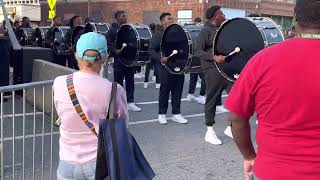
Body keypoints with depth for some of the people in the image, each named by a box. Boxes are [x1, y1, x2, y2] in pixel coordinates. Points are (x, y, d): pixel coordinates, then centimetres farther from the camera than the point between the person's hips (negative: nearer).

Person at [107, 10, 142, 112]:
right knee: (118, 82, 0)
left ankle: (130, 103, 13)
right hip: (119, 59, -5)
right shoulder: (112, 30, -3)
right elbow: (108, 44, -9)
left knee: (130, 81, 7)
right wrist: (115, 51, -23)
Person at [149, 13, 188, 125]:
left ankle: (176, 114, 16)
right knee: (164, 91, 2)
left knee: (178, 91, 6)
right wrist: (160, 58, -18)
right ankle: (162, 114, 14)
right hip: (166, 67, -5)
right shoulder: (158, 35, 0)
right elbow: (151, 50, -4)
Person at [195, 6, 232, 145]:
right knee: (212, 100, 1)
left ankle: (231, 127, 14)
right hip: (213, 70, -7)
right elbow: (198, 51, -16)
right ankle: (209, 131, 13)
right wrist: (214, 57, -28)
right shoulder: (206, 31, -8)